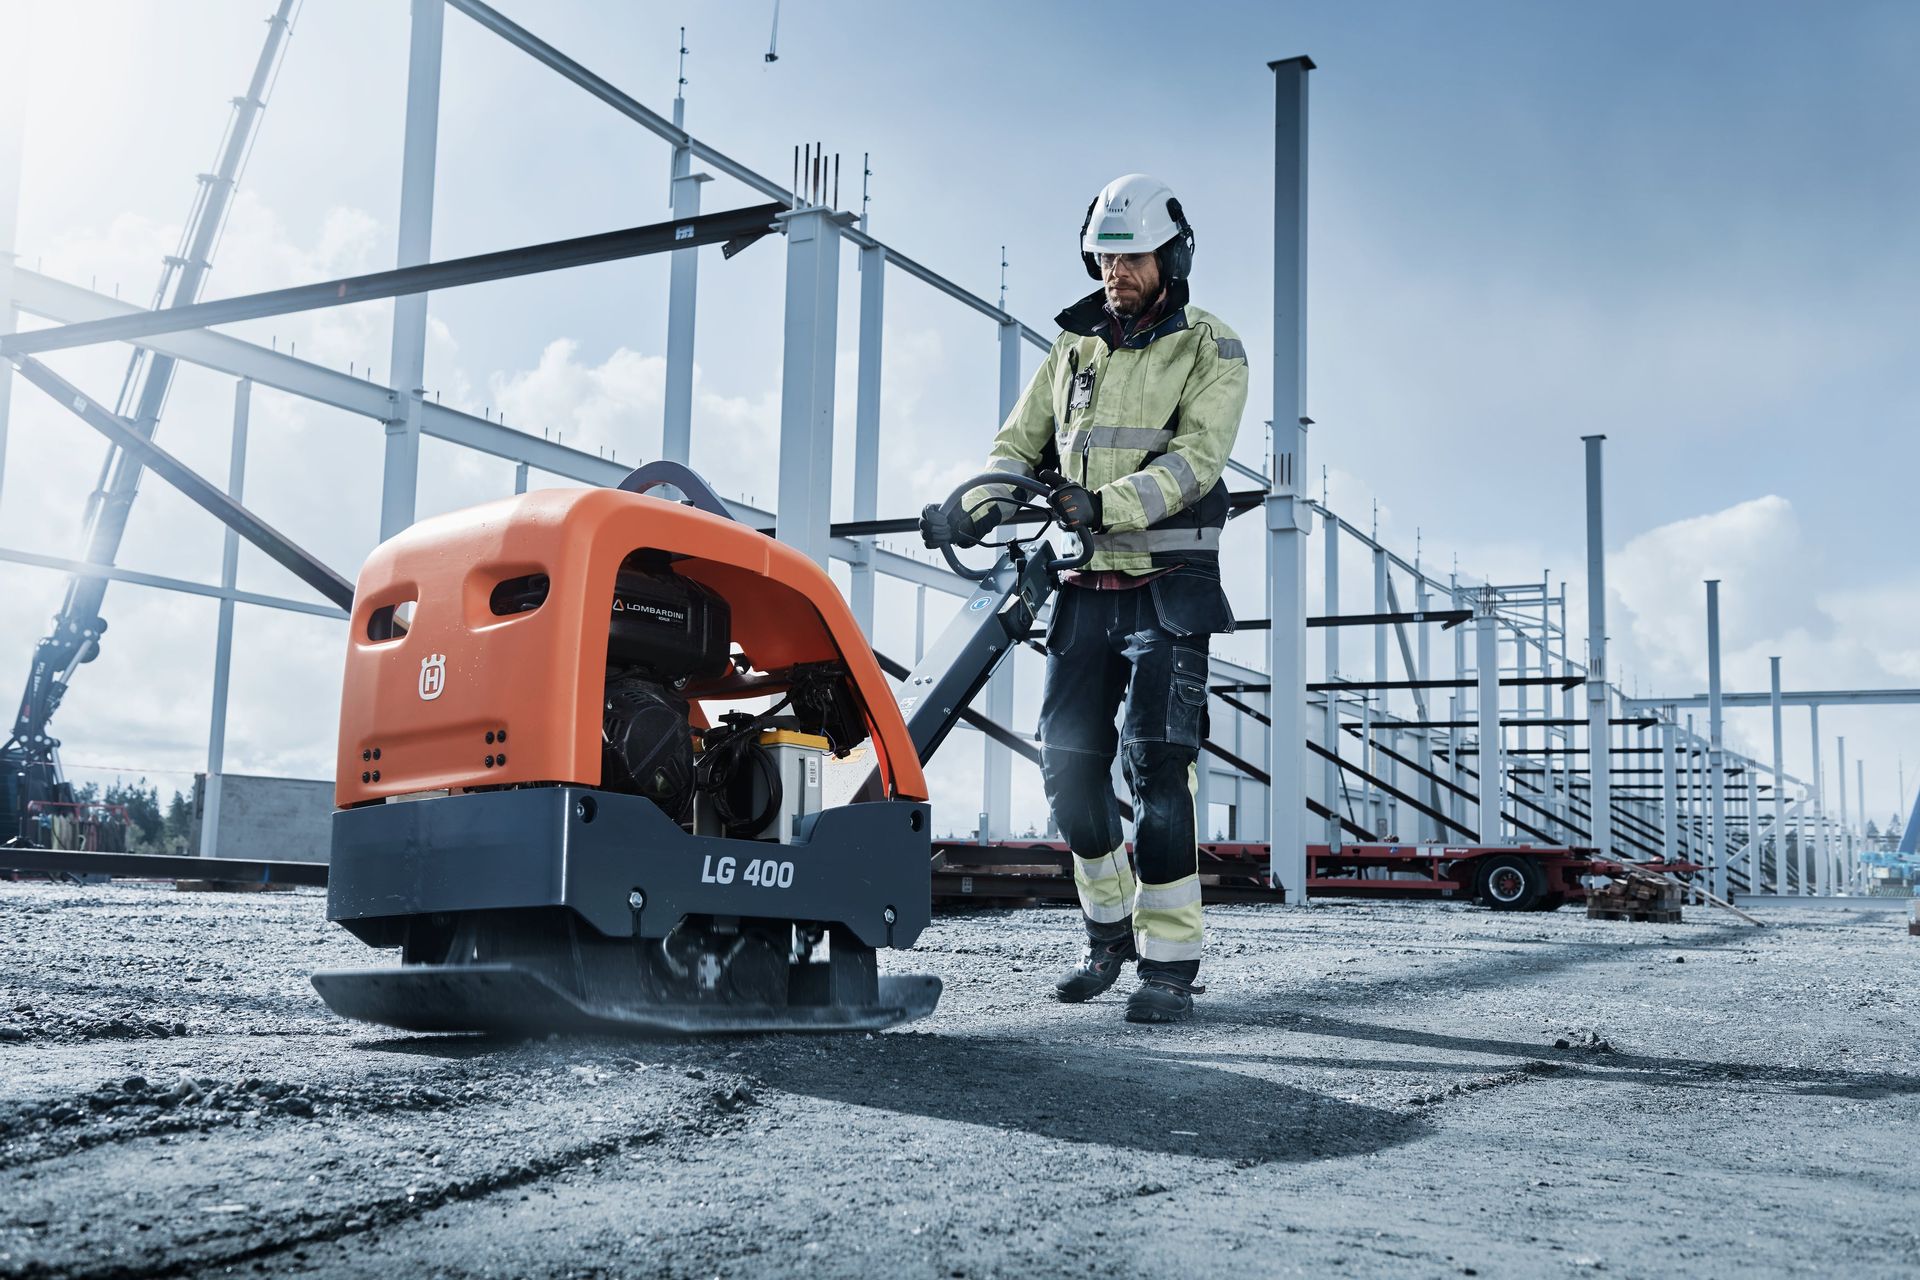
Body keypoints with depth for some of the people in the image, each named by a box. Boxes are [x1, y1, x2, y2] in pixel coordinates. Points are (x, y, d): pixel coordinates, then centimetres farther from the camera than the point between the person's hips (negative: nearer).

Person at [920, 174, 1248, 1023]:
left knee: (1156, 768, -12)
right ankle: (1109, 931, 21)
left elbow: (1194, 457, -14)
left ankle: (1170, 961, -5)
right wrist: (984, 504, -9)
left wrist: (1106, 505, -30)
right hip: (1086, 586, 5)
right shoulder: (1075, 349, 16)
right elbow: (1020, 442, 13)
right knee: (1069, 763, 2)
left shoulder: (1210, 351, 1)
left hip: (1167, 587, -5)